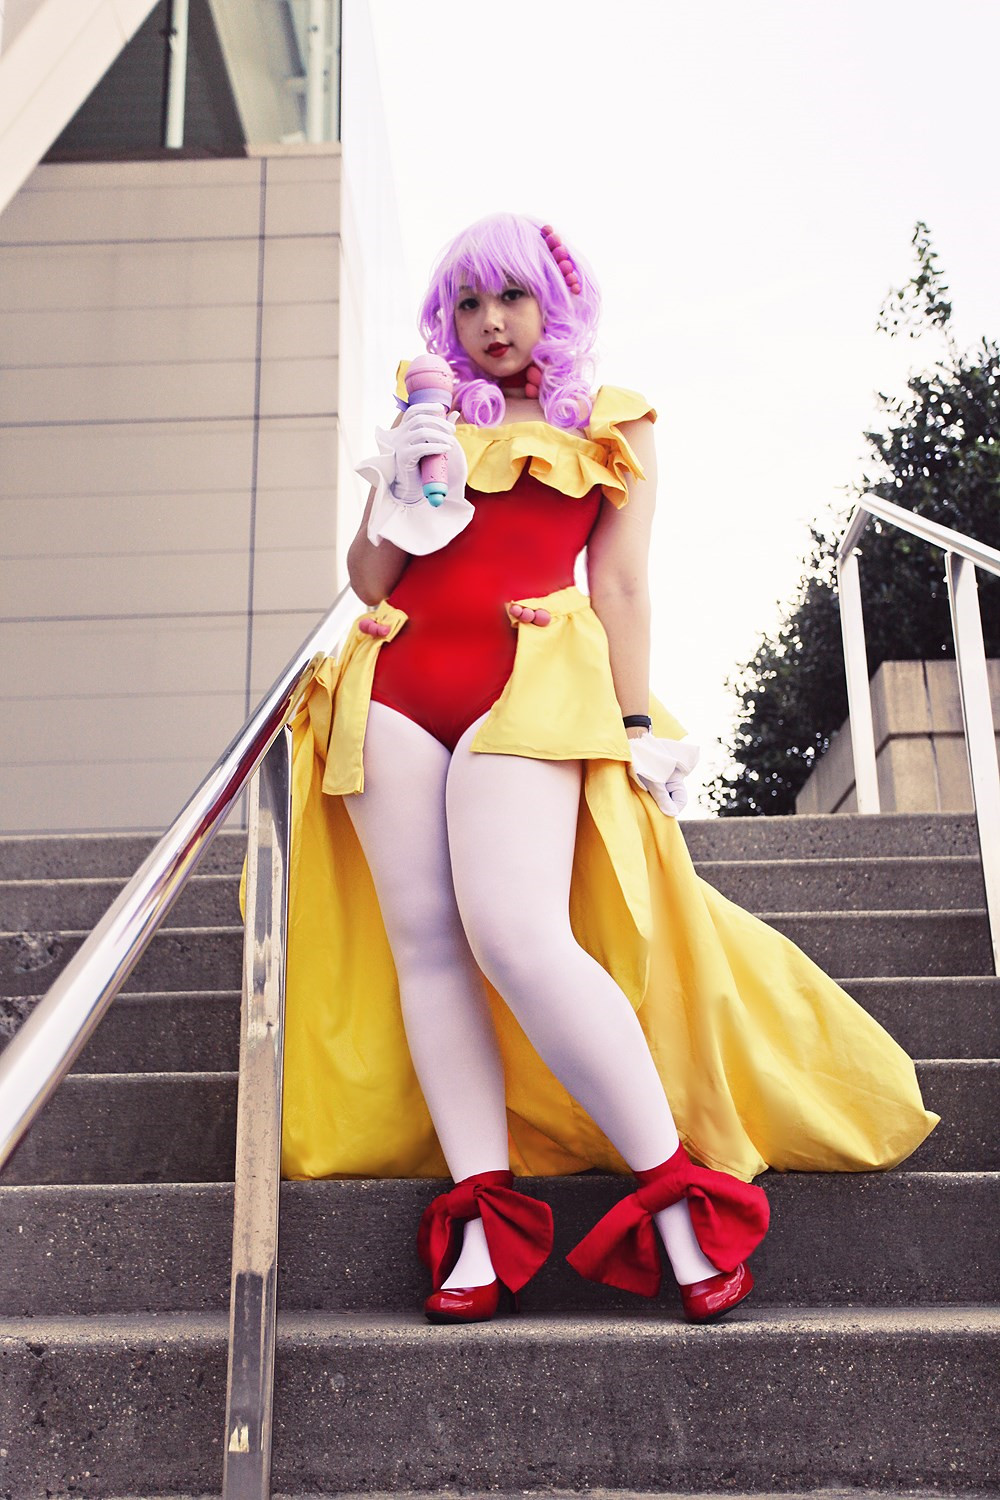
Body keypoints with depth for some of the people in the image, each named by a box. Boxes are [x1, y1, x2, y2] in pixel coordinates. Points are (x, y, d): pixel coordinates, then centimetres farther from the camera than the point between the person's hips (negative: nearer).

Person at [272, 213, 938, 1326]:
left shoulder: (611, 426, 17)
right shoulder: (426, 420, 24)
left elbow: (619, 583, 8)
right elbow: (365, 579, 19)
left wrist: (638, 723, -1)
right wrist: (397, 494, 0)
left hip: (530, 680, -4)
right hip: (398, 680, 5)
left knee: (515, 933, -23)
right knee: (422, 939, -8)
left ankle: (676, 1189, -13)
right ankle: (482, 1209, -6)